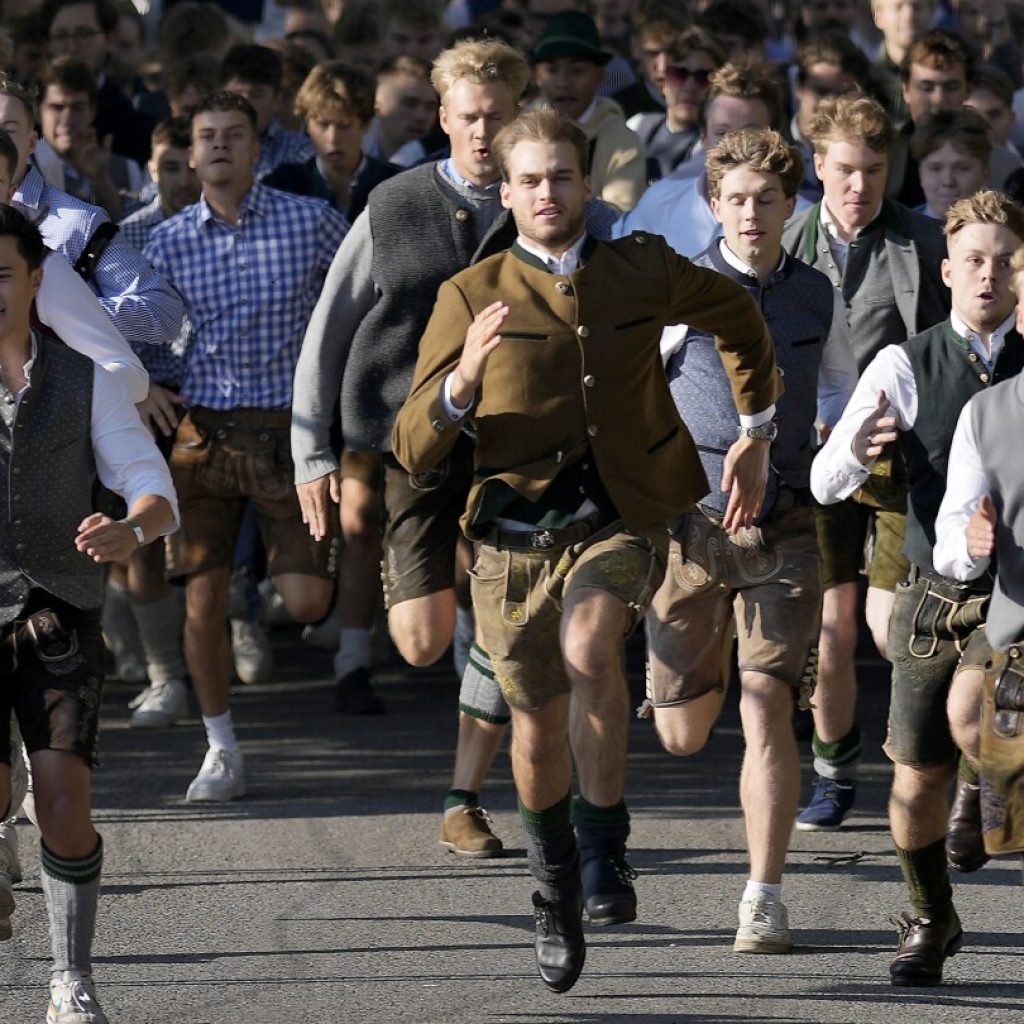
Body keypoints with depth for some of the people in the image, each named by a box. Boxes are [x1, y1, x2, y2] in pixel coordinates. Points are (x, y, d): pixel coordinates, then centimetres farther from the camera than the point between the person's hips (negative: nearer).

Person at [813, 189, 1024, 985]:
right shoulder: (907, 366, -3)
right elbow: (825, 483, -7)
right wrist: (858, 450, -30)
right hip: (935, 596, 1)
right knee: (918, 777, 4)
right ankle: (930, 923, 28)